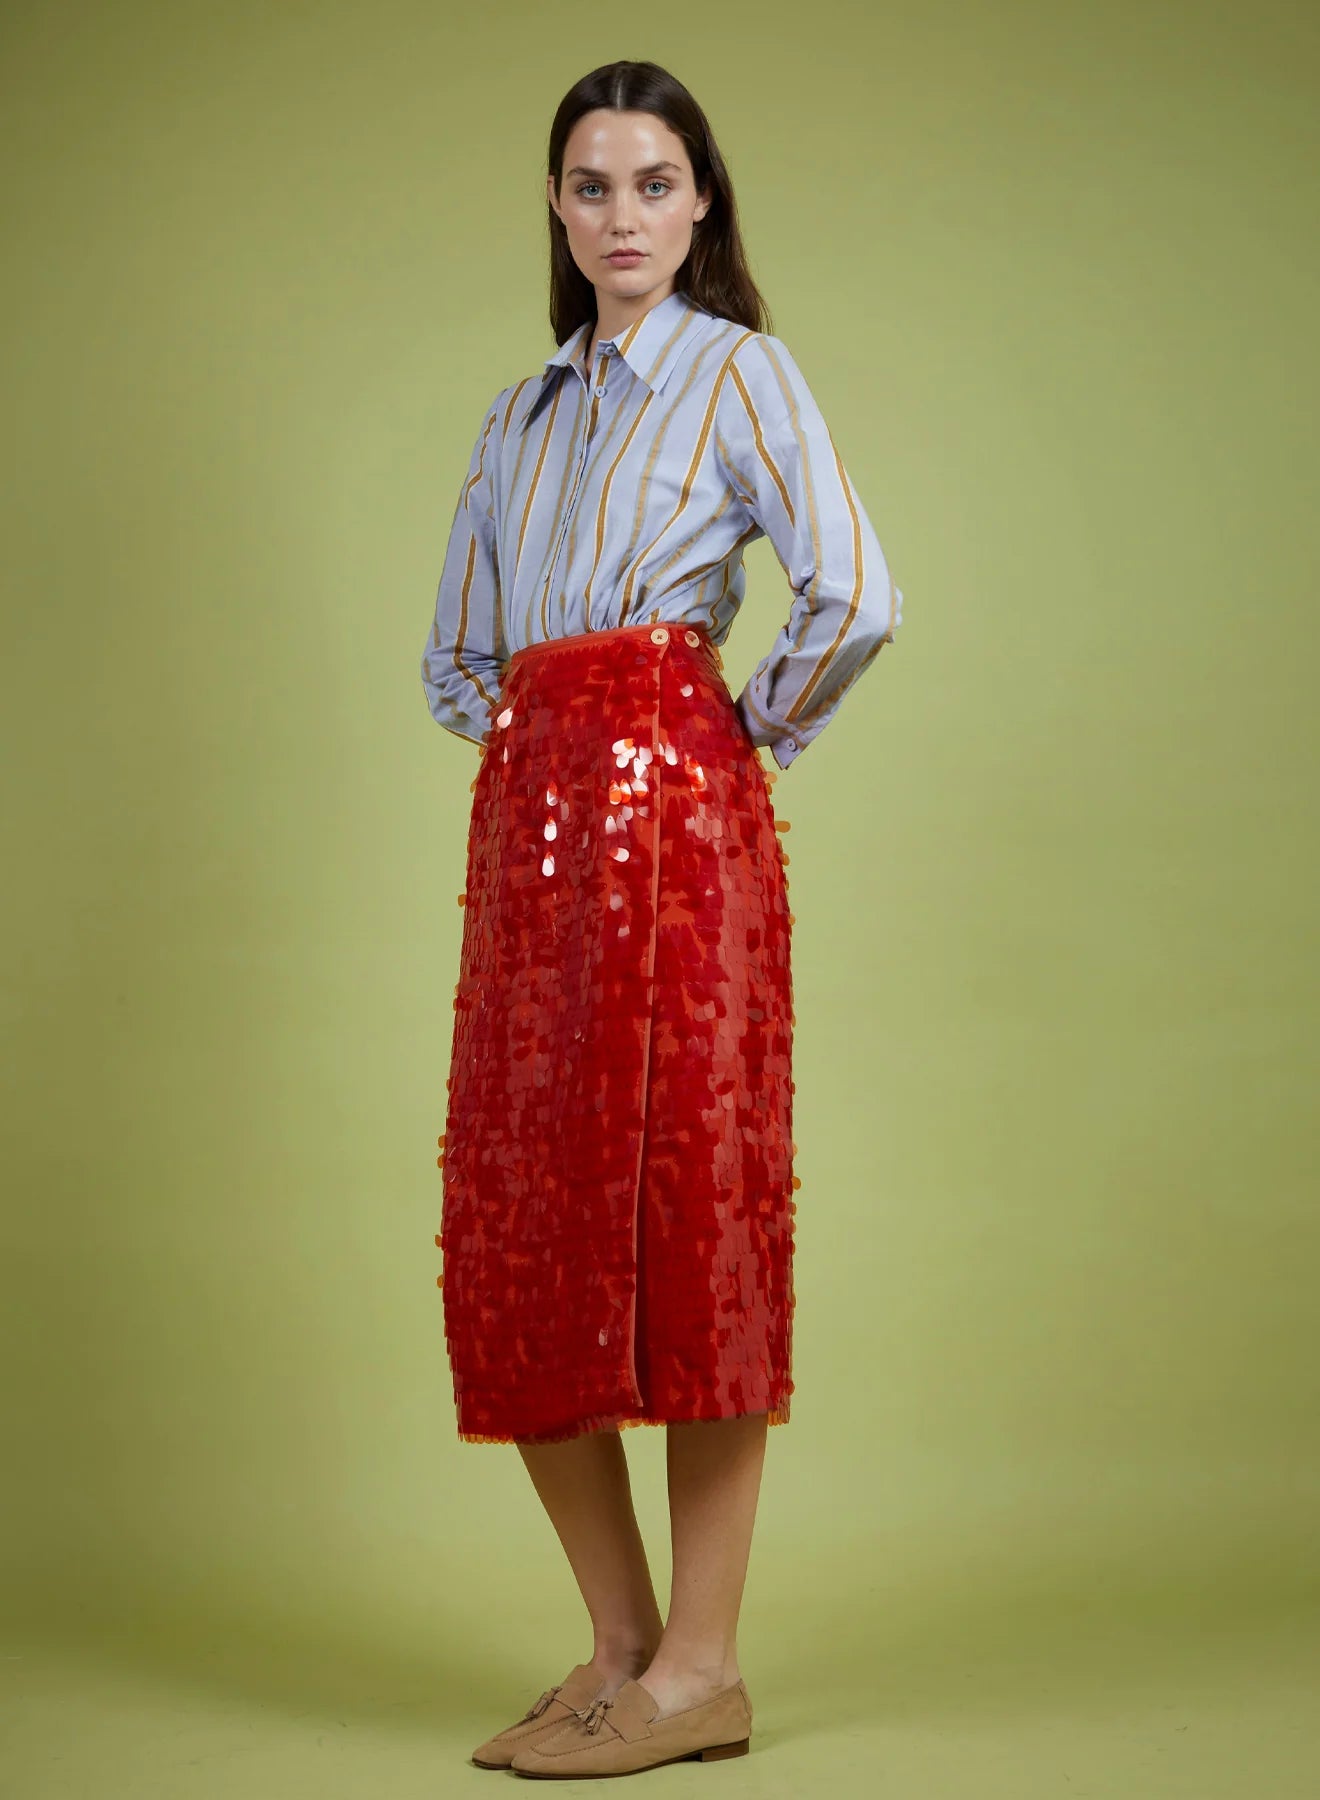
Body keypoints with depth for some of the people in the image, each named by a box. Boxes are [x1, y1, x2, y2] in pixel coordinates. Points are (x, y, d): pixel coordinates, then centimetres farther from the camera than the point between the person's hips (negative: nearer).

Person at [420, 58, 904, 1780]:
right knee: (523, 1228, 3)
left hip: (672, 805, -7)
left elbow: (854, 600, -10)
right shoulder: (522, 410, 22)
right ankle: (620, 1640, 14)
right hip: (529, 816, 7)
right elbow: (453, 652, 25)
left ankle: (701, 1666, 0)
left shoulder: (737, 370, 3)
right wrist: (517, 721, 9)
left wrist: (755, 728, 0)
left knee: (684, 1202, -7)